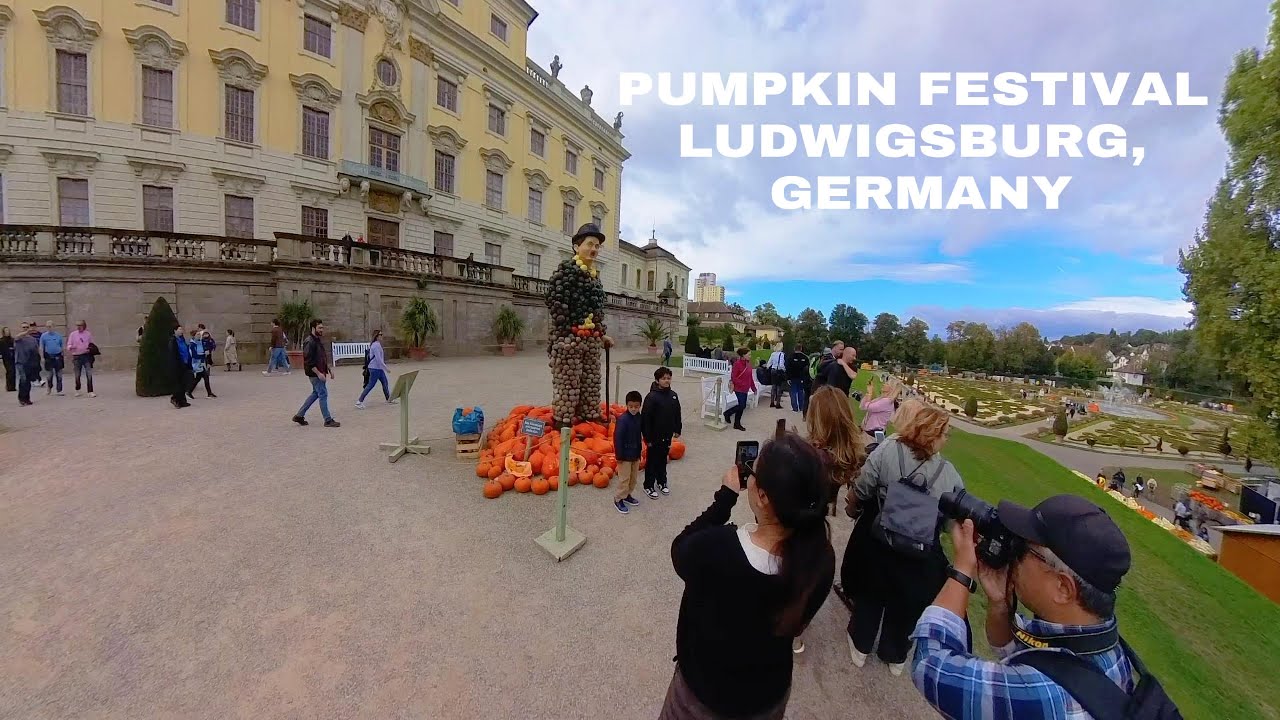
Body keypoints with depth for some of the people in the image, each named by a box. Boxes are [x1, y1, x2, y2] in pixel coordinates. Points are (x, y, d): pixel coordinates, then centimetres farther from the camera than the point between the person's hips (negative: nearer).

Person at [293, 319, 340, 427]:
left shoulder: (319, 340, 14)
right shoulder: (309, 342, -16)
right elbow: (308, 361, -21)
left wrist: (329, 369, 16)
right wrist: (318, 373, -22)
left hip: (321, 372, 10)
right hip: (315, 373, -10)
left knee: (316, 393, 17)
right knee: (323, 395, -5)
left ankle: (299, 415, 28)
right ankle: (328, 421, 1)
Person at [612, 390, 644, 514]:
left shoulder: (639, 417, 0)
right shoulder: (623, 419, -22)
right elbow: (618, 438, -19)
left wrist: (639, 451, 15)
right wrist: (619, 456, -17)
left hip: (635, 453, 7)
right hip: (625, 455, -7)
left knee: (633, 478, 19)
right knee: (624, 478, 2)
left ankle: (627, 495, 36)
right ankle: (618, 499, 18)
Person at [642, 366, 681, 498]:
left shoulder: (673, 395, 0)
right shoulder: (651, 397, -19)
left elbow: (677, 414, 11)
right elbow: (646, 418, -18)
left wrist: (677, 430, 13)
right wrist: (647, 437, -16)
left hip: (667, 435, 6)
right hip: (655, 436, -5)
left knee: (663, 459, 20)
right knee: (652, 461, 9)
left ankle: (662, 482, 38)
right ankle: (649, 486, 24)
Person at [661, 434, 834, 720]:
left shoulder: (713, 548, -39)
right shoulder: (821, 560, -25)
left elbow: (680, 550, -16)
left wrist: (726, 495, -15)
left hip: (705, 689, -3)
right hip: (772, 690, 3)